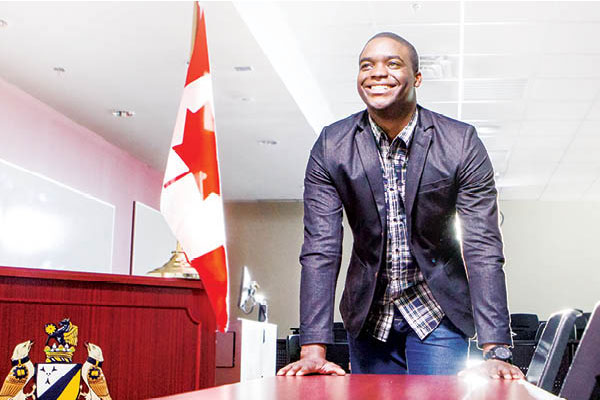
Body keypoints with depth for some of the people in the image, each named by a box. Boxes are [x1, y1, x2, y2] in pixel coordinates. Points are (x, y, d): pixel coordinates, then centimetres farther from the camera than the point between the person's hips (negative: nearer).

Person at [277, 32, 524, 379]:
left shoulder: (461, 143, -13)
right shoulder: (331, 146, -9)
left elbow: (483, 249, -16)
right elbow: (320, 249, -13)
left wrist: (496, 352, -25)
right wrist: (313, 351, -21)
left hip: (438, 312, -1)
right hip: (368, 315, 2)